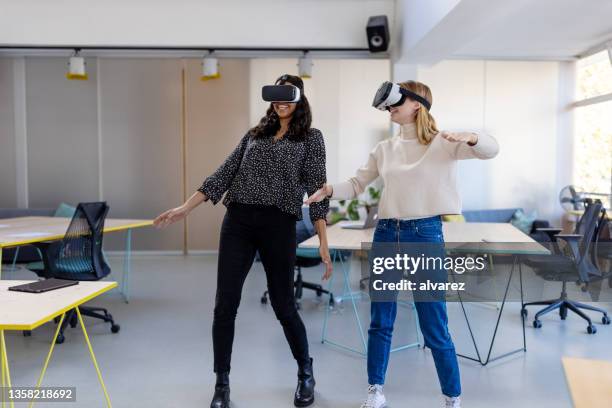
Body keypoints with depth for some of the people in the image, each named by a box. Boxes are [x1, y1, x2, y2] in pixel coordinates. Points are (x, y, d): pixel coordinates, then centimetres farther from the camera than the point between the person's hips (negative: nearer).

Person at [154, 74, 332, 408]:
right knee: (225, 305, 1)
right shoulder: (254, 134, 16)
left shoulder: (311, 137, 6)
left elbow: (316, 188, -1)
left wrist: (323, 242, -9)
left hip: (279, 225, -3)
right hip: (237, 222, 4)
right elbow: (224, 174, 13)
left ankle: (306, 374, 29)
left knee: (283, 305, 4)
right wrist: (185, 208, 6)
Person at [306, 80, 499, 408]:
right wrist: (329, 191, -8)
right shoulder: (385, 149, 9)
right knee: (380, 322, 12)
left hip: (425, 235, -4)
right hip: (386, 235, 5)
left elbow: (491, 150, -14)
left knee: (435, 329, 2)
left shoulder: (442, 143, -4)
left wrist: (469, 137, -36)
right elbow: (356, 185, 11)